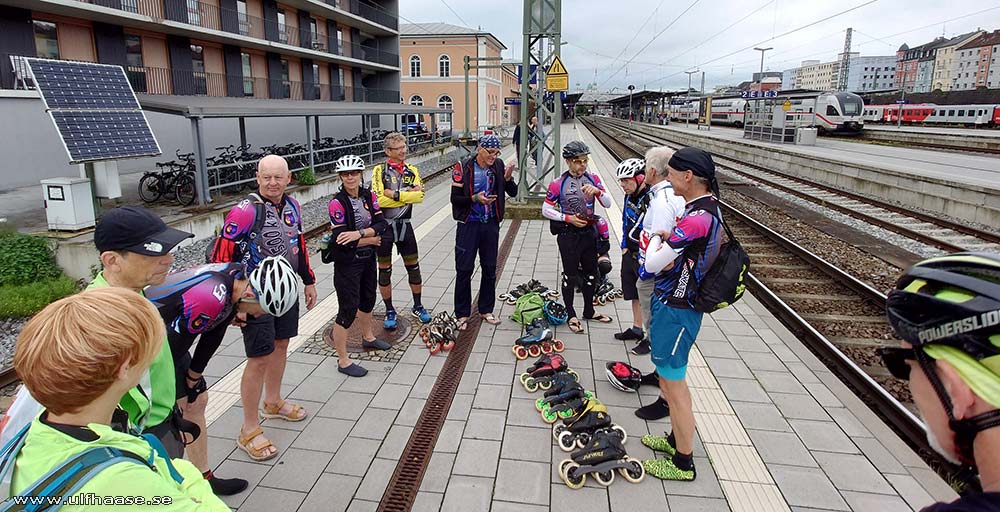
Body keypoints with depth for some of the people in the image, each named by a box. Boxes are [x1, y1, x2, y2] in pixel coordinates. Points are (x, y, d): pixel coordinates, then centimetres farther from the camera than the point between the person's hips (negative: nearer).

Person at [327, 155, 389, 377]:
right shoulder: (337, 203, -19)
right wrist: (371, 239, -14)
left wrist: (359, 233, -26)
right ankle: (343, 361, 10)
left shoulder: (369, 196, -1)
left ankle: (368, 337, 50)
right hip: (347, 263, -7)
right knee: (348, 310, -3)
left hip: (367, 259, 7)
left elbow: (382, 225, -10)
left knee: (368, 299, 25)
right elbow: (342, 240, -24)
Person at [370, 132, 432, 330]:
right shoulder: (379, 170, -5)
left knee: (413, 266, 10)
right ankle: (389, 311, 21)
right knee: (384, 270, 7)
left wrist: (395, 194, -18)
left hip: (404, 225, 3)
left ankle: (417, 306, 28)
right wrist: (408, 195, -14)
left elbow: (420, 195, -11)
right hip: (384, 225, -3)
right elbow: (379, 200, -19)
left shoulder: (412, 170, 5)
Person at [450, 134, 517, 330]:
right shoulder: (463, 167, -10)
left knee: (490, 269, 12)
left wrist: (508, 177, -17)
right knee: (464, 270, 2)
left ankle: (486, 310, 28)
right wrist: (475, 198, -25)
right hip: (469, 224, -4)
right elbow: (455, 199, -11)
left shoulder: (498, 166, 0)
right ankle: (462, 314, 15)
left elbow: (513, 193, 1)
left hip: (491, 224, 4)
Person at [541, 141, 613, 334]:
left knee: (590, 272, 15)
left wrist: (598, 191, -21)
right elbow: (546, 210, -8)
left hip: (588, 232, 5)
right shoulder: (558, 183, -11)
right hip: (568, 234, -5)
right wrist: (568, 218, -16)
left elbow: (608, 204, -1)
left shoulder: (593, 179, 1)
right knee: (570, 275, 4)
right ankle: (571, 315, 17)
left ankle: (589, 311, 33)